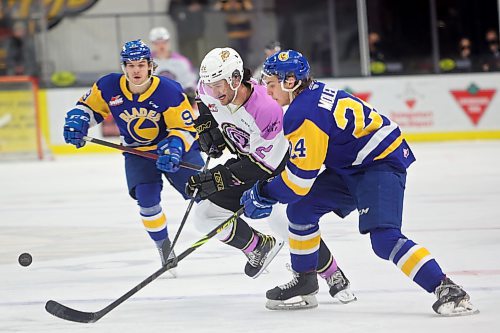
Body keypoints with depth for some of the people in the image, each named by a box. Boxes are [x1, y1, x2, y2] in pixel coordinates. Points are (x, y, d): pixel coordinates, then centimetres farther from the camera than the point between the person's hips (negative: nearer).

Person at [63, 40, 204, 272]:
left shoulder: (169, 91, -24)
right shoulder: (109, 87, -14)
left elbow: (185, 128, -21)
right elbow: (88, 106, 4)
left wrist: (174, 147, -39)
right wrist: (77, 120, -17)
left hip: (176, 148, -3)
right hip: (138, 152, 3)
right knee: (146, 199, -18)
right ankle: (165, 251, 1)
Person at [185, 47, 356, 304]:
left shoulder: (267, 110, -36)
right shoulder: (211, 91, -16)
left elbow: (262, 165, -33)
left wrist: (218, 178, -39)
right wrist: (206, 126, -2)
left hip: (277, 163, -7)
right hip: (243, 163, 7)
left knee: (284, 221, -26)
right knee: (204, 216, -4)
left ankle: (334, 277, -8)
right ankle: (259, 247, 19)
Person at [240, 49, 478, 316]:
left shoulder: (304, 114, -21)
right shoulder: (315, 92, 9)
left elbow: (302, 176, -20)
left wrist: (264, 194, -7)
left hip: (382, 164, -11)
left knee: (384, 237, -26)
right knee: (301, 208, 10)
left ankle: (446, 289, -30)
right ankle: (305, 281, 23)